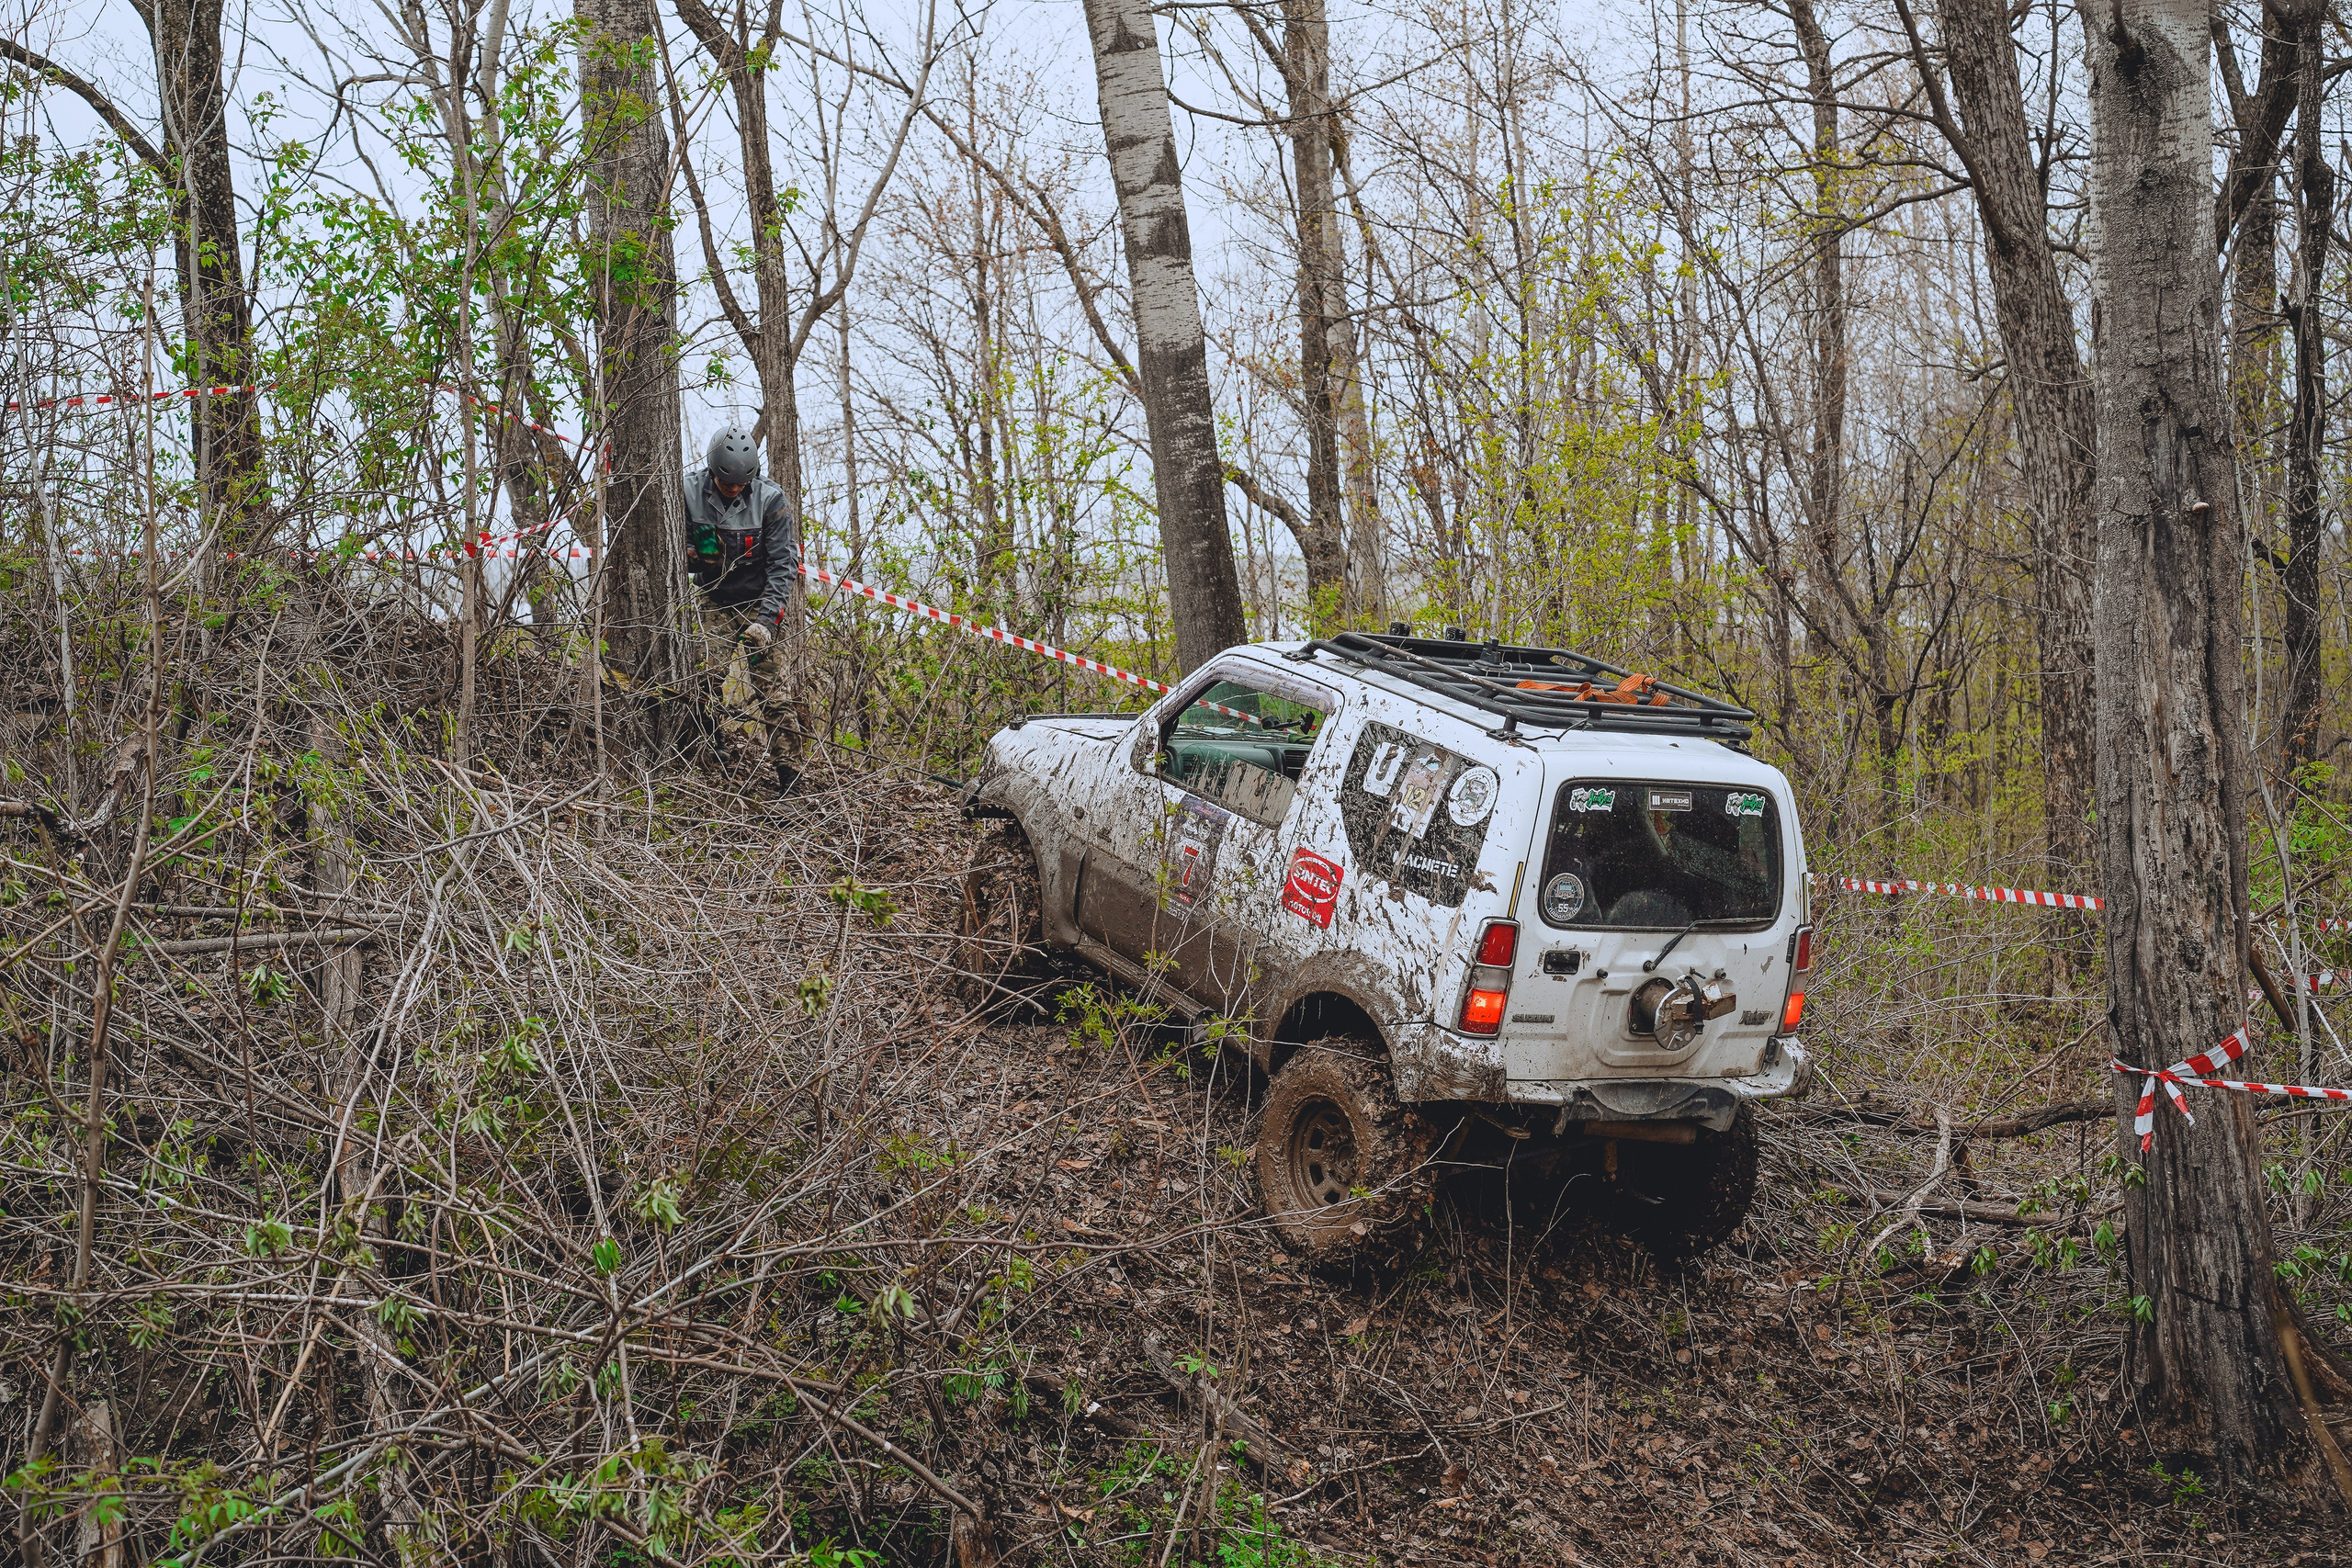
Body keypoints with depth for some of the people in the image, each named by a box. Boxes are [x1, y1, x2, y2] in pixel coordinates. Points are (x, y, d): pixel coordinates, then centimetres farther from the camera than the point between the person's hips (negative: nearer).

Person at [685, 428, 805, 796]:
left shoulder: (771, 499, -14)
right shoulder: (689, 492, -11)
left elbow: (784, 565, -12)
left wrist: (766, 620, -20)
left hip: (762, 601, -2)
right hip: (715, 603, 2)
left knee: (775, 694, -10)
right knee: (728, 692, -11)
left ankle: (792, 776, -4)